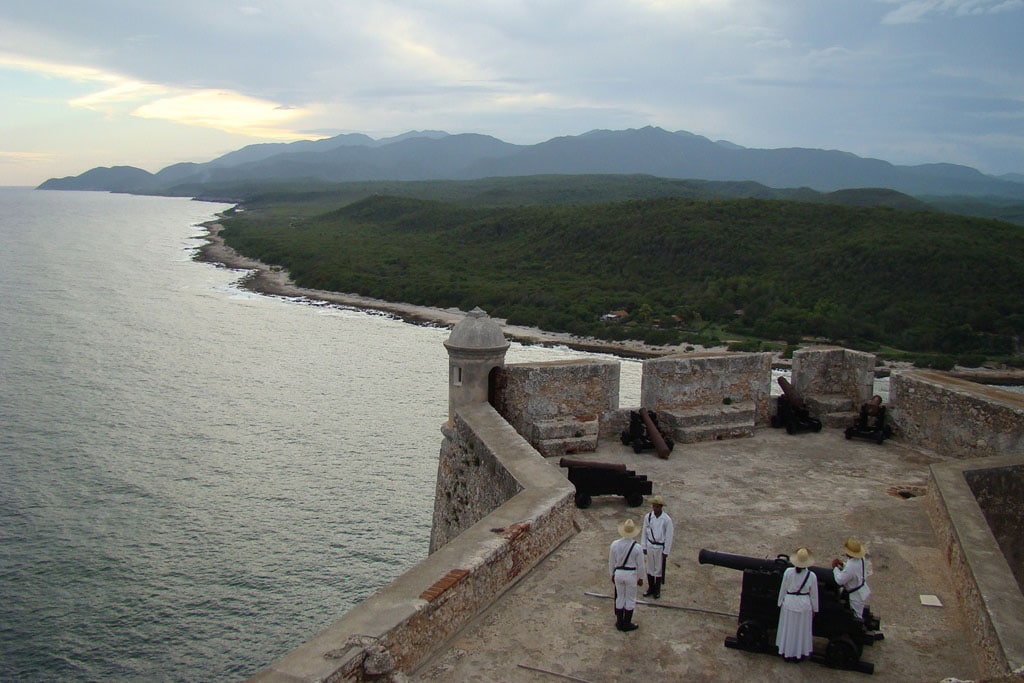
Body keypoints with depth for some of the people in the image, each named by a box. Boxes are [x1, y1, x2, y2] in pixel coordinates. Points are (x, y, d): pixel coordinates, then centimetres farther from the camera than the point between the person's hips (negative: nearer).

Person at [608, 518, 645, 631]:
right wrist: (640, 578, 7)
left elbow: (611, 562, 0)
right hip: (631, 575, -3)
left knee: (620, 598, 18)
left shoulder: (614, 544, -11)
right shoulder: (637, 547, -18)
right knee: (630, 599, 14)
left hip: (618, 573, 3)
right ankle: (627, 624, 23)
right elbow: (640, 565, -8)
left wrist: (612, 574, 15)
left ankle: (620, 622, 29)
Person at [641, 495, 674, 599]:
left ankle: (657, 590, 30)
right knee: (650, 568, 15)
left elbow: (669, 536, -11)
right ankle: (650, 588, 33)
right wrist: (644, 547, 4)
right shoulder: (648, 517, -9)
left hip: (660, 547, -3)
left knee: (659, 569, 12)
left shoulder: (667, 520, -18)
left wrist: (666, 552, -8)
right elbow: (644, 532, 2)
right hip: (650, 545, 3)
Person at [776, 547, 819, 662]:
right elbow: (813, 595, -6)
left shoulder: (788, 572, -17)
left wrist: (780, 603, 9)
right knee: (801, 630, 18)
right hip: (804, 605, -1)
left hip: (789, 604, 1)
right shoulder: (811, 576, -17)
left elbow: (783, 589, -6)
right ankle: (799, 655, 33)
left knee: (788, 629, 18)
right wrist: (814, 609, 9)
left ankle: (787, 653, 33)